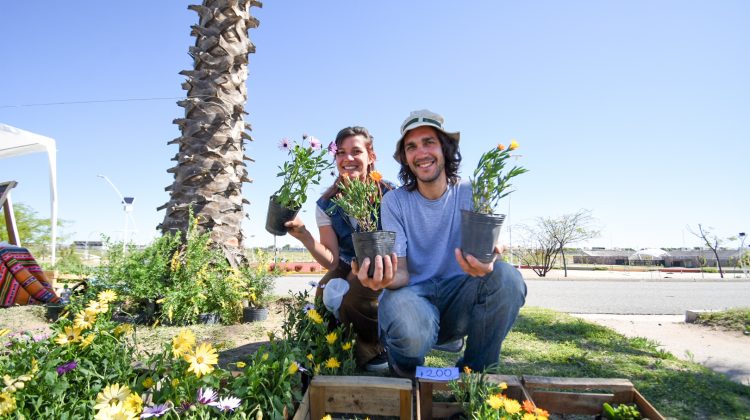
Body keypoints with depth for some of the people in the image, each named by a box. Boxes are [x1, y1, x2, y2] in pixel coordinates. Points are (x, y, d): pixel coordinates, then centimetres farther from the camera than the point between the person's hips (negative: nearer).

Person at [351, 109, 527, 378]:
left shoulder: (471, 194, -2)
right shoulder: (395, 202, -5)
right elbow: (401, 273, -10)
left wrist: (484, 264, -37)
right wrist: (386, 278, -36)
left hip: (458, 296, 2)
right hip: (414, 294, -2)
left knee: (506, 277, -28)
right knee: (412, 334, -37)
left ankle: (473, 373, -4)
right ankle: (406, 373, 4)